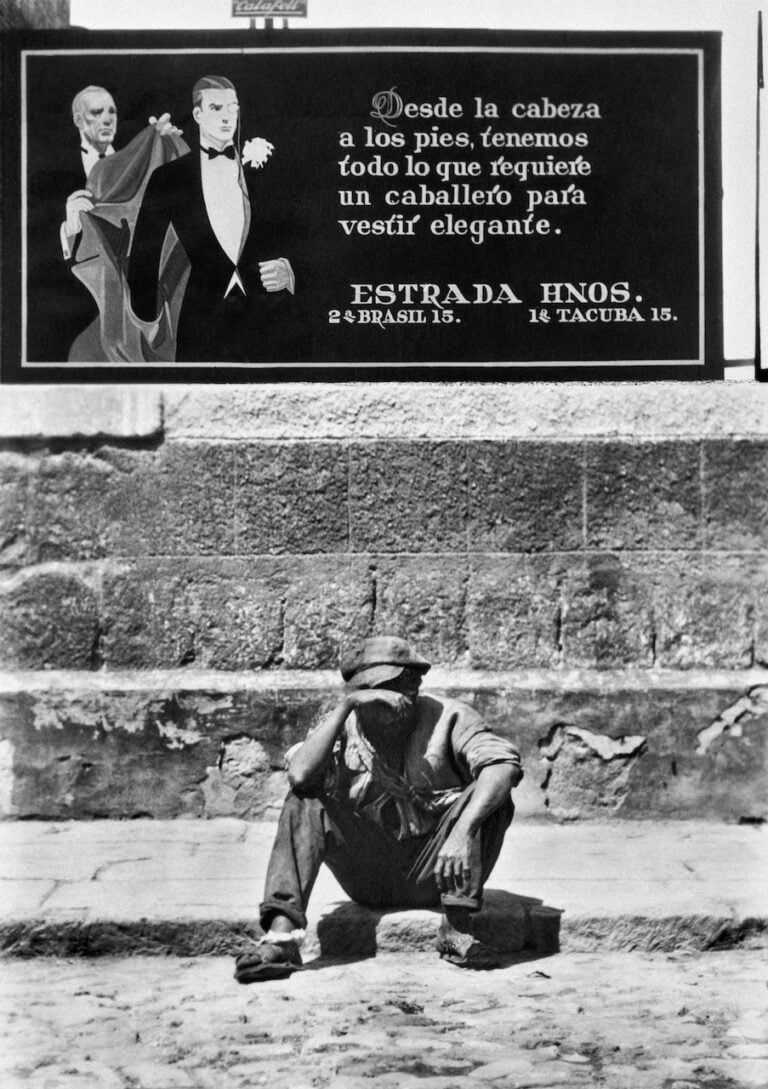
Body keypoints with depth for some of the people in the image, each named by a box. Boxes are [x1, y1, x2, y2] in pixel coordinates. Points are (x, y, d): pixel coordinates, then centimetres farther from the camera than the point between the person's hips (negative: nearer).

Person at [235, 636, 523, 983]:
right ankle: (281, 934, -31)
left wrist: (463, 830, -40)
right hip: (366, 878, 1)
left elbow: (505, 764, -26)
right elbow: (300, 775, -23)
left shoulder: (447, 717, -8)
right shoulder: (343, 728, -3)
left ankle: (457, 929, -26)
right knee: (304, 802, -21)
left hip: (432, 873, -1)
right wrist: (344, 706, -24)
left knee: (490, 795, -24)